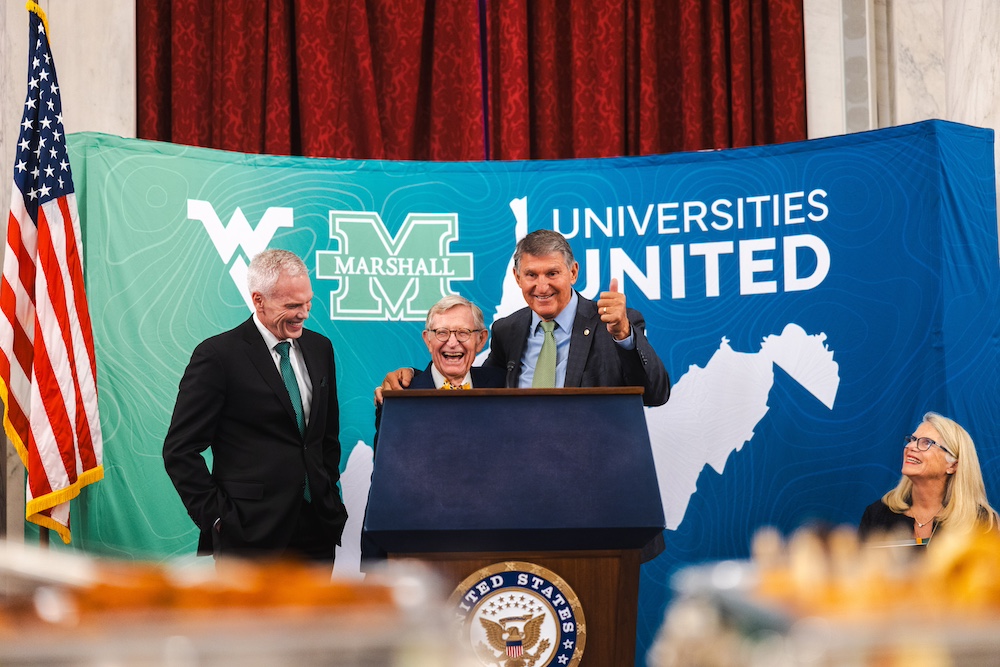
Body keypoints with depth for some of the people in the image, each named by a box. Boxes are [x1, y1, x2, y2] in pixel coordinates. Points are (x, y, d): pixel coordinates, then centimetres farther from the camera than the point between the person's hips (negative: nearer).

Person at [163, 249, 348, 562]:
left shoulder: (320, 348, 11)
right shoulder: (218, 356, -8)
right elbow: (180, 451, -8)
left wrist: (329, 496, 11)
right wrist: (217, 517, -12)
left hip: (316, 529, 6)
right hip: (251, 534, -6)